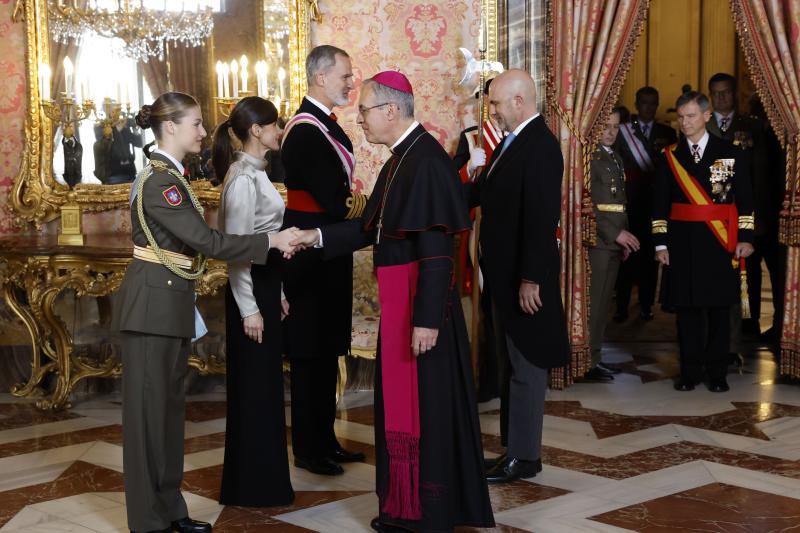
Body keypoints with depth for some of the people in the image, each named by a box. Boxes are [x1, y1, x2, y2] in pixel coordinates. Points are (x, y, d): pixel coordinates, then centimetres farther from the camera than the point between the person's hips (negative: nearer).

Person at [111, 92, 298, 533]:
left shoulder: (169, 176, 13)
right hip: (152, 303, -10)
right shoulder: (159, 181, -18)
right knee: (149, 406, -1)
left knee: (169, 405, 13)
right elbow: (206, 241, -22)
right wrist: (270, 241, -19)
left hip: (170, 303, 10)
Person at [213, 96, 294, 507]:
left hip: (264, 284, 10)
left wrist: (276, 293, 20)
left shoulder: (254, 172, 12)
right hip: (251, 290, -10)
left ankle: (263, 479, 26)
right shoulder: (244, 178, -18)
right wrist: (249, 308, -20)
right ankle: (251, 486, 10)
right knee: (254, 386, -1)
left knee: (264, 384, 15)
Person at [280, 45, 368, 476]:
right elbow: (333, 202, -24)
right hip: (311, 252, -10)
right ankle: (308, 449, 11)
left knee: (326, 349, 16)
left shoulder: (325, 124, 12)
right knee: (310, 351, 0)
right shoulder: (306, 131, -19)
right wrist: (358, 203, -7)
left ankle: (324, 440, 26)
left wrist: (350, 201, -7)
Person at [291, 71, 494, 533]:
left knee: (425, 404, 1)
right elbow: (371, 227, 17)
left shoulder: (427, 162, -19)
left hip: (420, 300, -9)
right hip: (395, 296, 9)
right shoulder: (400, 159, 10)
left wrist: (427, 317, -23)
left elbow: (436, 248, -22)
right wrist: (318, 237, 7)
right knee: (401, 400, 16)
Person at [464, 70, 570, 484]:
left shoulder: (539, 146, -20)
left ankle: (524, 457, 11)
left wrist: (530, 279, -24)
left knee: (526, 367, 1)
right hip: (506, 276, 10)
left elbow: (541, 219, -24)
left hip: (525, 278, -10)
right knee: (512, 364, 17)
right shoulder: (514, 140, 10)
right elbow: (481, 190, 15)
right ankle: (514, 448, 27)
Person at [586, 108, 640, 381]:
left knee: (603, 302, 10)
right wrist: (616, 234, -16)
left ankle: (595, 356, 16)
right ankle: (588, 361, -2)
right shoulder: (590, 157, -10)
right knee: (593, 303, -7)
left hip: (615, 242, 8)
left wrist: (623, 236, 13)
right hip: (597, 241, -8)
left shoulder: (615, 159, 18)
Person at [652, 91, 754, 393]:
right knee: (687, 308, 4)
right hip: (683, 244, 1)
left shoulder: (732, 154, 4)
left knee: (719, 308, 4)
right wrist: (661, 243, -1)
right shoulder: (669, 157, 6)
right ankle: (690, 372, 13)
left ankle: (717, 373, 14)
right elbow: (660, 205, 5)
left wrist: (745, 238, -3)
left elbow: (745, 200, 4)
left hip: (720, 243, -1)